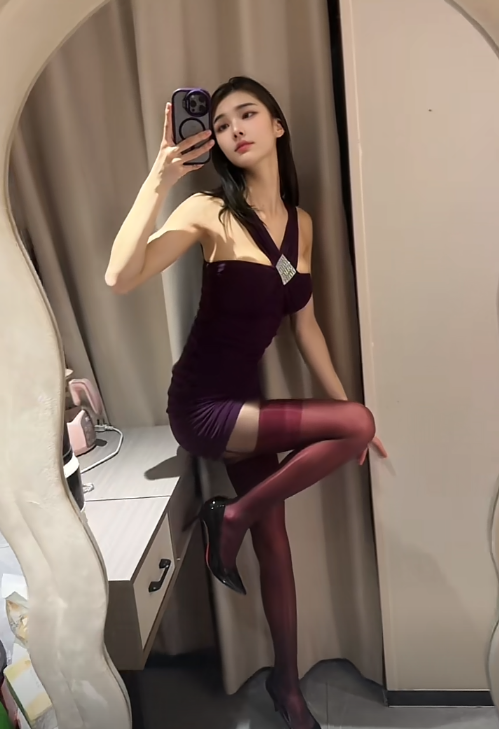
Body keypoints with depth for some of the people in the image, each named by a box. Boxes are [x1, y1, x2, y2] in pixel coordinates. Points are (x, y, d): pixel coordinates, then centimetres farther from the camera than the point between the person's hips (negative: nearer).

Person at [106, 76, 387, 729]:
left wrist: (344, 404, 11)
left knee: (275, 541, 12)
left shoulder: (301, 223, 6)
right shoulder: (209, 213, -13)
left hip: (245, 399, 6)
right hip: (201, 406, -6)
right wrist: (158, 180, -31)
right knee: (355, 423, -19)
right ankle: (233, 517, 1)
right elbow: (120, 278, -26)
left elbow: (305, 324, 11)